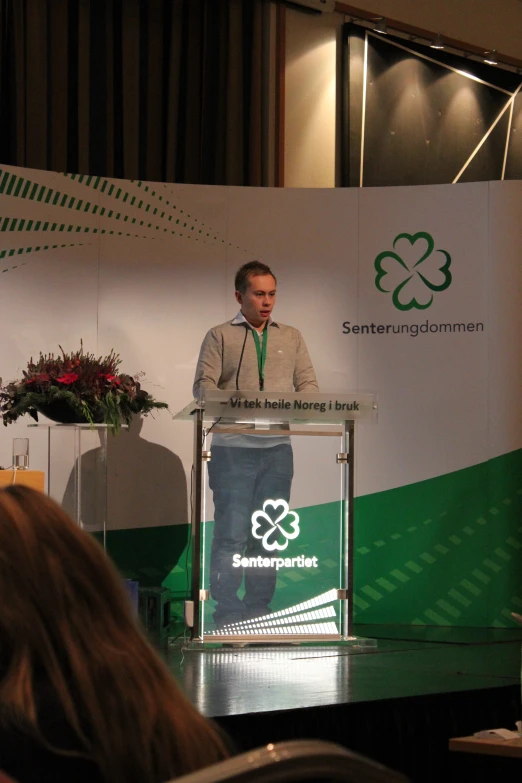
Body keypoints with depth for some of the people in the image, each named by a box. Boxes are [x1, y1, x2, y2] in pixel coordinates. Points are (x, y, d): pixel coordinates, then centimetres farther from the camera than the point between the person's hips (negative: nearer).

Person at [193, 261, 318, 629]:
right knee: (231, 534, -6)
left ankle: (259, 610, 13)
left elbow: (308, 383, 11)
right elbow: (204, 384, -2)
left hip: (277, 447, 4)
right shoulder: (220, 337, 7)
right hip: (233, 447, -4)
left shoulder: (291, 337, 17)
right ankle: (227, 614, -2)